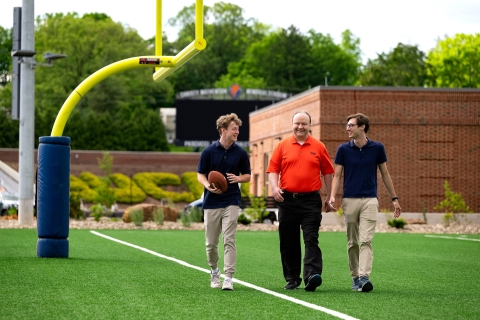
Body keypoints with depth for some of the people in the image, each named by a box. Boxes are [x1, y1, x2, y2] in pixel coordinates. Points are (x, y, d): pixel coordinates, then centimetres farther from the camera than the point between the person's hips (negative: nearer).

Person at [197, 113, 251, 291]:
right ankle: (214, 272, 32)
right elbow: (200, 175, 2)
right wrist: (208, 186, -18)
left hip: (231, 202, 0)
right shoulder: (208, 152, -2)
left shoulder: (241, 153, 1)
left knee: (229, 240, -9)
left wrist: (238, 178, -12)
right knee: (211, 243, 8)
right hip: (211, 202, 0)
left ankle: (228, 278, -9)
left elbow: (247, 176, 10)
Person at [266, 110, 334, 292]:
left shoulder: (318, 147, 5)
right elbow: (273, 169, 5)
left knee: (311, 239, -11)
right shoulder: (283, 146, 6)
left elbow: (327, 172, 10)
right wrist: (274, 188, -12)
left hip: (311, 200, -2)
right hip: (287, 200, 2)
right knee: (288, 242, 6)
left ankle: (311, 276, -22)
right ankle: (292, 278, 15)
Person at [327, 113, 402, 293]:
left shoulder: (377, 148, 2)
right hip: (349, 200, 1)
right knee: (352, 242, 8)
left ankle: (364, 277, -21)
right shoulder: (343, 149, 2)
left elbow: (385, 174, 10)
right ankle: (355, 277, 18)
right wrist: (332, 196, -13)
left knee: (366, 240, -12)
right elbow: (337, 175, 2)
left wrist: (394, 198, 10)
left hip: (370, 200, -1)